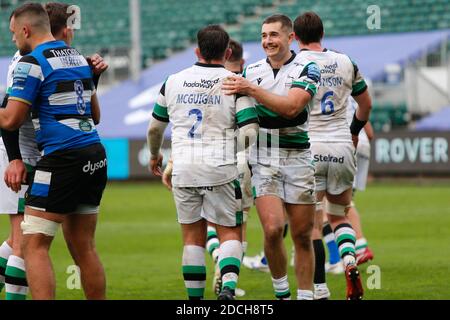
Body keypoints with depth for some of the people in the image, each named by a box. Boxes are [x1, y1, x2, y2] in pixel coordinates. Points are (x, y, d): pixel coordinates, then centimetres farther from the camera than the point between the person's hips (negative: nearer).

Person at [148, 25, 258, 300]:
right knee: (231, 234, 7)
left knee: (193, 238, 12)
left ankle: (195, 298, 10)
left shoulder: (174, 81, 6)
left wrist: (155, 155, 35)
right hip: (221, 170, -3)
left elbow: (155, 126, 17)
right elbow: (249, 132, -13)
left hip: (183, 171, 3)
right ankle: (228, 287, -17)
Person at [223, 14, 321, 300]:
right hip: (262, 161, 1)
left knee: (302, 236, 3)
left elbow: (291, 106, -20)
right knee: (273, 228, -15)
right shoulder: (251, 72, 8)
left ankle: (305, 296, 14)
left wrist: (251, 90, -24)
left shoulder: (307, 69, -4)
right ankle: (281, 292, 3)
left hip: (298, 159, -1)